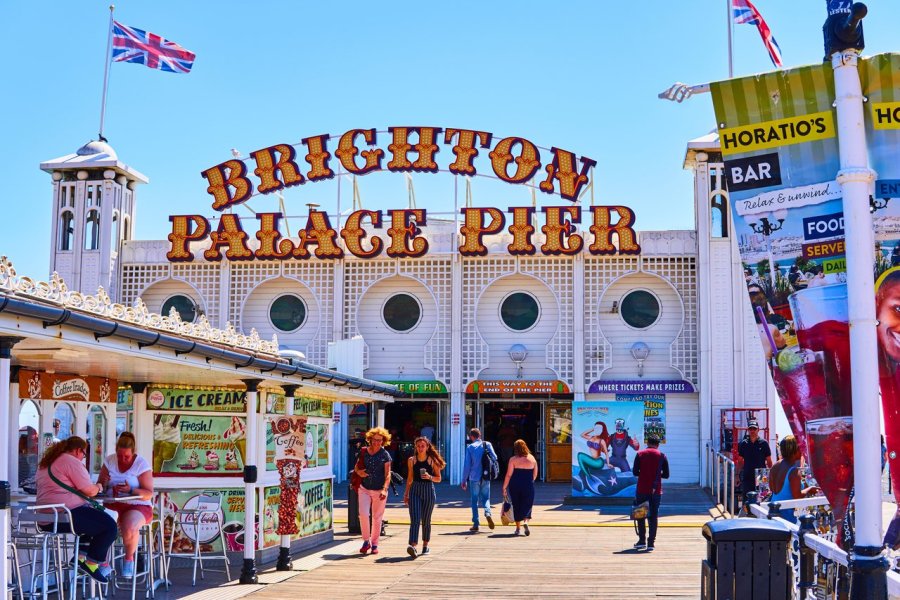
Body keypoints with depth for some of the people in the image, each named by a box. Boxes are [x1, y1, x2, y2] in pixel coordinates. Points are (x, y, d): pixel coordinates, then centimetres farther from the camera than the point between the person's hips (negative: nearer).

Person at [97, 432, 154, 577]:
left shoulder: (142, 464, -5)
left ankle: (129, 559, -5)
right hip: (113, 505, 3)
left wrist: (131, 490, -27)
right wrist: (103, 483, -14)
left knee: (130, 526, -37)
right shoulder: (109, 461, 7)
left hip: (138, 506, -3)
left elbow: (149, 494, -9)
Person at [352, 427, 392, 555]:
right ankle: (366, 541, 5)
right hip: (364, 489, 1)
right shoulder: (363, 452, 4)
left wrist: (384, 489, -19)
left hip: (379, 491, -1)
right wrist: (358, 471, -7)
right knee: (363, 514, -12)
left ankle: (374, 544, 19)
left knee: (377, 518, 6)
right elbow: (356, 467, 17)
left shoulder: (385, 455, -2)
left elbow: (387, 474, -6)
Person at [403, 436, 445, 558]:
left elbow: (438, 479, 5)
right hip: (415, 490, 1)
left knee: (426, 520, 7)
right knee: (415, 520, -13)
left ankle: (425, 545, 25)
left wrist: (430, 477, -15)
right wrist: (406, 494, 16)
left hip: (428, 490, -1)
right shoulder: (411, 460, 5)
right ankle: (413, 546, -25)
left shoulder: (432, 461, -1)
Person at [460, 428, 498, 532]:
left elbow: (467, 465, -4)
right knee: (486, 497, 13)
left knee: (474, 500, 8)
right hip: (486, 477, 1)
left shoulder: (470, 447, -3)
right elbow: (494, 457, -3)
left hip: (474, 477, -1)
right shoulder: (487, 444, 0)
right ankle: (487, 513, -18)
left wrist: (464, 480, 1)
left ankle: (475, 524, 7)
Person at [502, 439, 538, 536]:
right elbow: (535, 475, 9)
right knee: (527, 505, 9)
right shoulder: (532, 459, 3)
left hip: (515, 485, -1)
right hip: (528, 486, 1)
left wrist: (504, 487, -1)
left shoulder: (513, 459, -6)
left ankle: (518, 528, 18)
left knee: (516, 506, 12)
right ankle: (526, 521, -18)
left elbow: (509, 475, -8)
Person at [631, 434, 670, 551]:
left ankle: (642, 540, 10)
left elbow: (635, 472, -2)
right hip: (656, 491, 0)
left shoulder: (640, 454, 0)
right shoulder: (662, 456, 1)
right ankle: (651, 542, 1)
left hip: (641, 490, 0)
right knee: (653, 516, 5)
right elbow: (666, 475, 1)